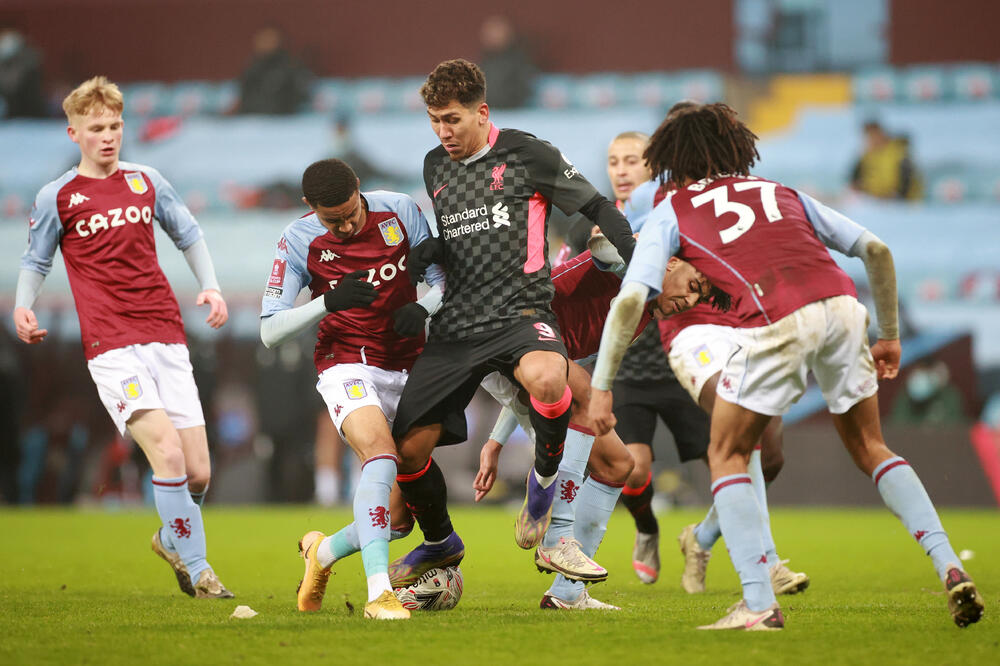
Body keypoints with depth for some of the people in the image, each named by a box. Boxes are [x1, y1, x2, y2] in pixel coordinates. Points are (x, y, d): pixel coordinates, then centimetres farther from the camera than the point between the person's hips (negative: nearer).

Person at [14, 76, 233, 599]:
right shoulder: (57, 197, 5)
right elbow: (35, 260, 17)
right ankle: (198, 567, -8)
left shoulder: (146, 181, 13)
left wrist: (210, 286, 10)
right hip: (111, 345, -4)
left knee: (198, 473, 0)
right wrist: (23, 306, -1)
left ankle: (172, 539, 31)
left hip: (166, 336, 4)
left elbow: (189, 235, 25)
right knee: (167, 451, -22)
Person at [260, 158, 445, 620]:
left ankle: (324, 552, 29)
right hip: (348, 368, -4)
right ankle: (379, 593, -38)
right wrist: (329, 301, -25)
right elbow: (270, 331, -10)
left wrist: (422, 308, -17)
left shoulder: (399, 210, -4)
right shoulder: (298, 241, -9)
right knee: (380, 454, -33)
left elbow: (444, 278, 5)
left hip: (408, 369, 4)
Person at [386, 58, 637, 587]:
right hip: (456, 323, 5)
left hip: (519, 311, -5)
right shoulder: (434, 167, 16)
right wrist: (417, 263, 7)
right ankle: (439, 544, 25)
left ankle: (545, 476, -11)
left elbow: (596, 208, 4)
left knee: (545, 377, -41)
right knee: (408, 446, -4)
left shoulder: (526, 155, 0)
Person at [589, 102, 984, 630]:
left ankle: (758, 603, 3)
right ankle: (950, 569, 9)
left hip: (777, 324, -4)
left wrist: (601, 386, 13)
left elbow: (630, 299, 8)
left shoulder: (670, 212, 22)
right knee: (869, 449, 22)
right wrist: (889, 334, 39)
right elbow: (876, 250, 29)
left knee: (726, 456, 15)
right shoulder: (783, 194, 32)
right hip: (841, 305, 4)